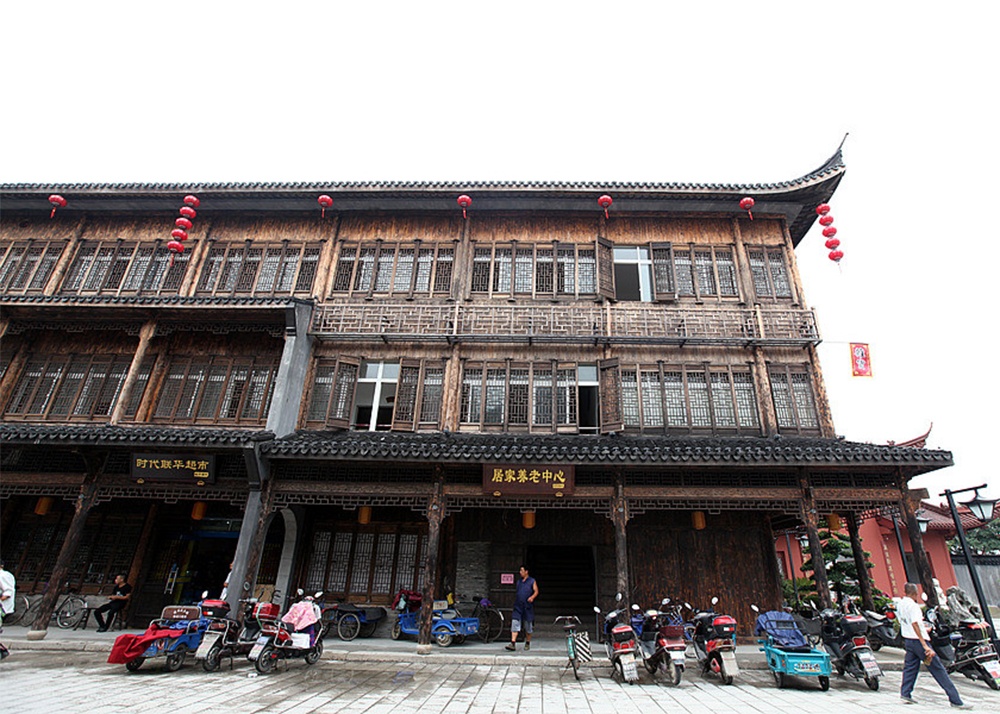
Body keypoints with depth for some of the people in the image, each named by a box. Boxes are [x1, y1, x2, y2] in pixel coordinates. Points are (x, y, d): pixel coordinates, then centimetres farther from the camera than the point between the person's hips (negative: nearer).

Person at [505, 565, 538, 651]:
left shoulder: (532, 581, 0)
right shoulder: (519, 581, 15)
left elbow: (536, 591, -5)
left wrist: (532, 597, -23)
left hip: (527, 607, -4)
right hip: (518, 606, 4)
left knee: (528, 626, 6)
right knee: (515, 623, -8)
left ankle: (527, 643, 23)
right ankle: (513, 644, -10)